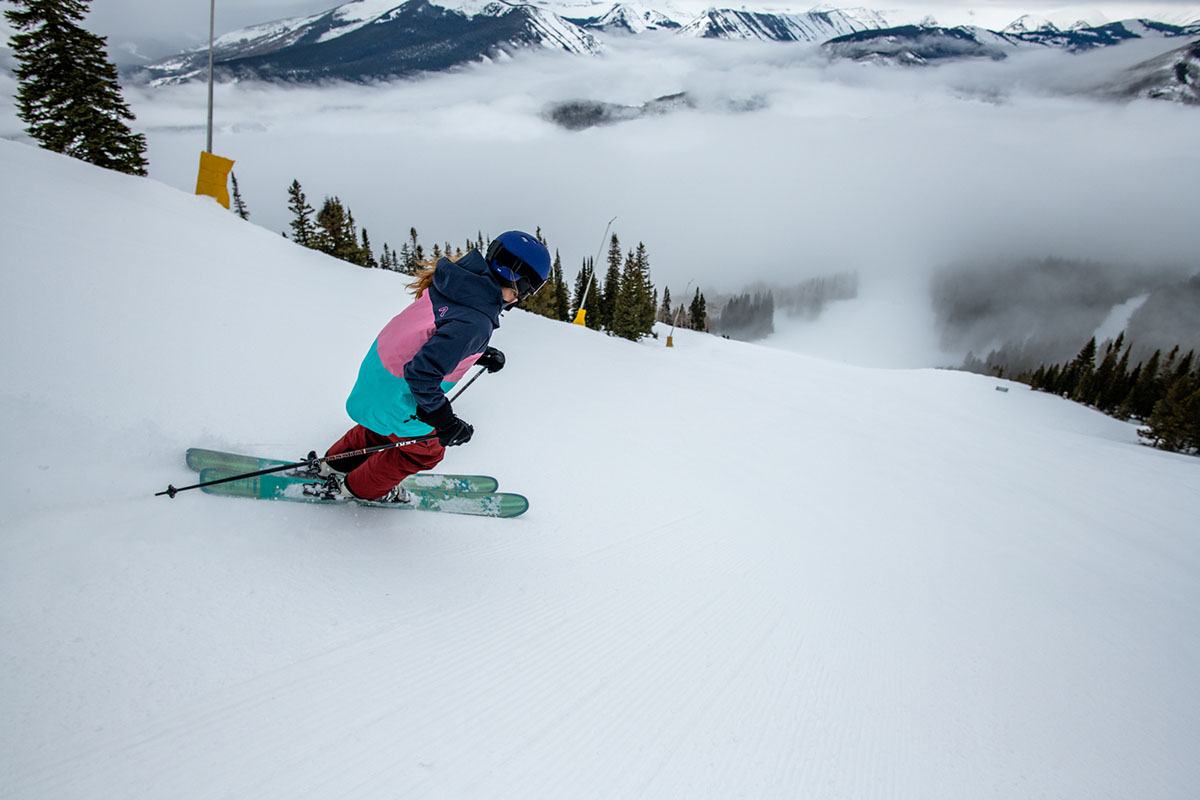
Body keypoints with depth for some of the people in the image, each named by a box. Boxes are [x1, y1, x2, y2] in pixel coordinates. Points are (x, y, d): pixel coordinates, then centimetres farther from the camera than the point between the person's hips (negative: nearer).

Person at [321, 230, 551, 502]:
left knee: (384, 426, 37)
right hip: (396, 396, -8)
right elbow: (422, 373, -35)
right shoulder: (476, 322, -35)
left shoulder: (458, 279, -9)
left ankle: (338, 461, 58)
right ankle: (359, 487, 41)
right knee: (426, 450, 21)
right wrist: (445, 421, -23)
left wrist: (479, 354, 6)